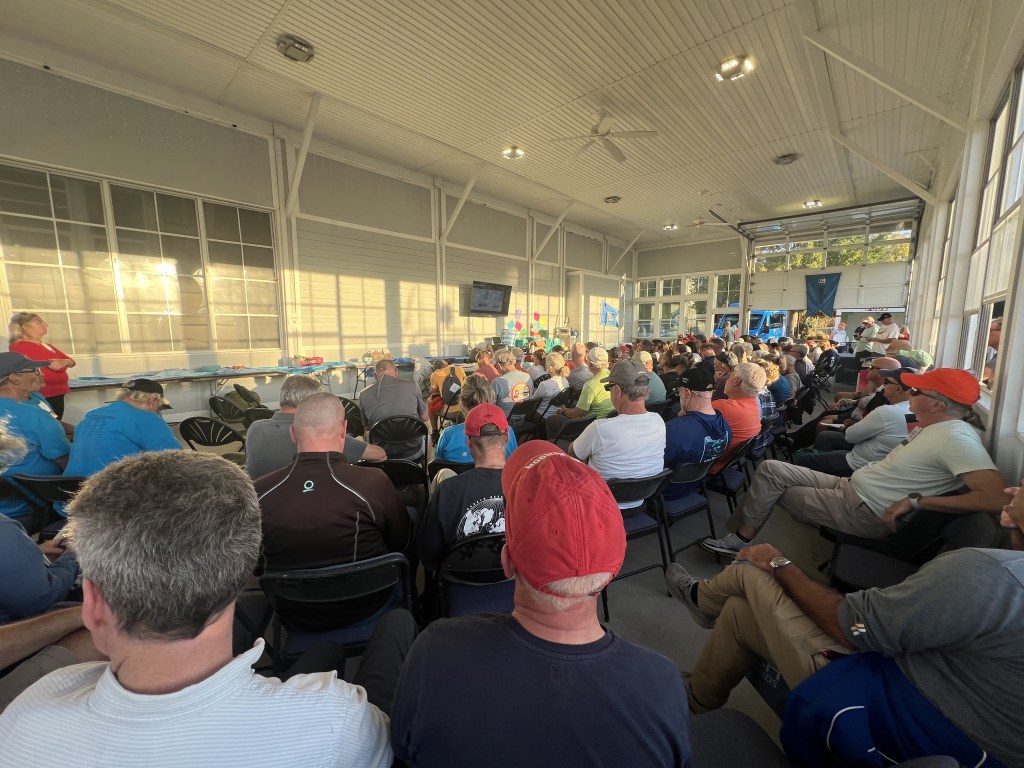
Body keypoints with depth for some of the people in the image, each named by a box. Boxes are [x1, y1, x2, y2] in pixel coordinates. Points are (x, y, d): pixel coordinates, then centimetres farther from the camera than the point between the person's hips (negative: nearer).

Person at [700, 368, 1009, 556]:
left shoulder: (956, 438, -20)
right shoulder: (933, 427, 9)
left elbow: (998, 498, -29)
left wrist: (916, 501, -27)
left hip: (862, 512, -9)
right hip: (849, 486, 9)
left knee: (770, 475, -6)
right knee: (771, 469, 3)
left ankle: (741, 538, 9)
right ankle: (741, 530, 10)